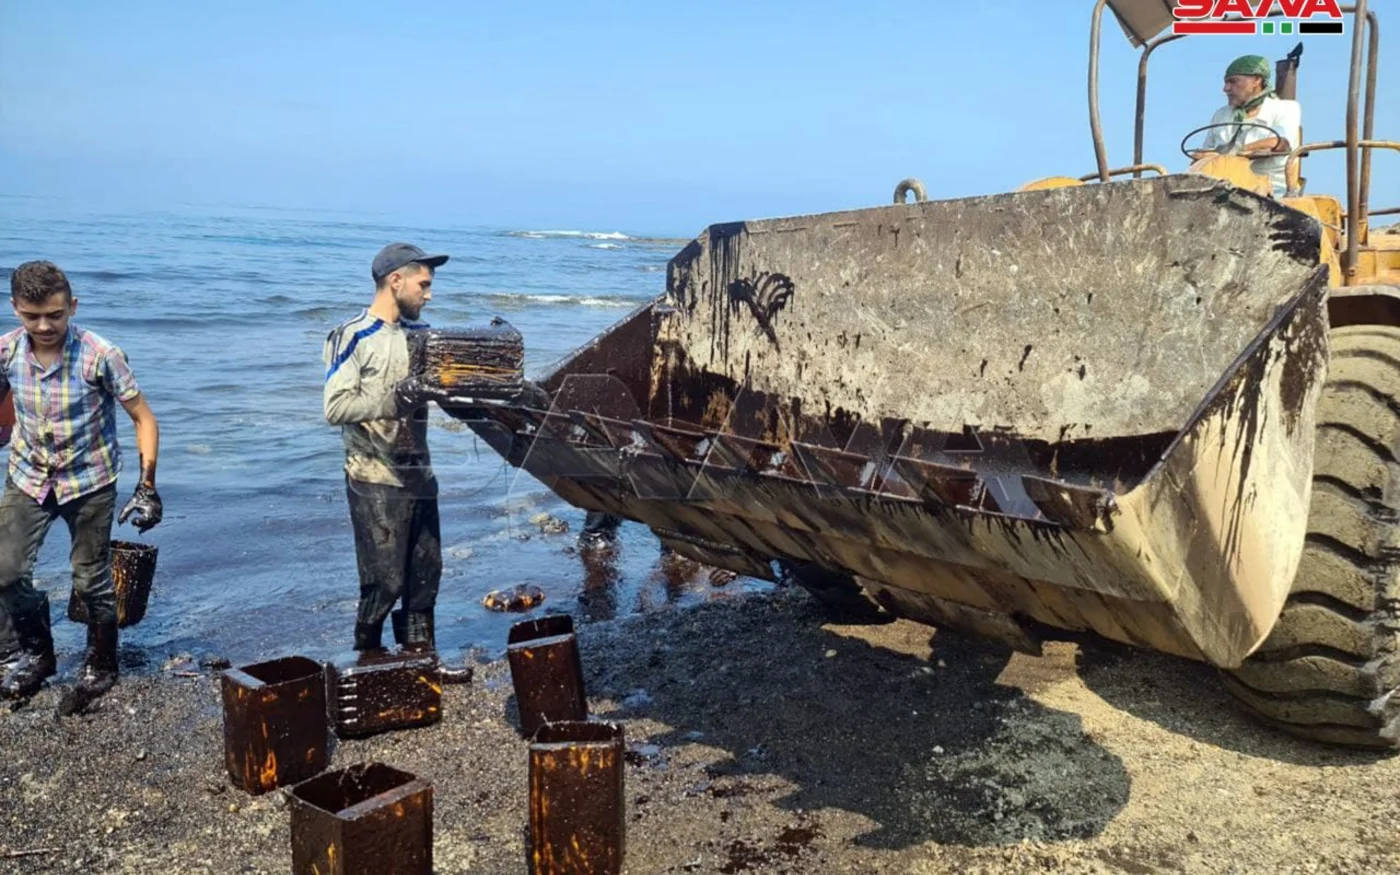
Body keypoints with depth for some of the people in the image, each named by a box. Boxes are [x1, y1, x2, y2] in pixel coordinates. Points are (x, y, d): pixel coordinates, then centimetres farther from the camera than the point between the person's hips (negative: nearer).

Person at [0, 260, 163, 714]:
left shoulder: (101, 356, -20)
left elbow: (144, 418, -13)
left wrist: (147, 486, -16)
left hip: (89, 481, -4)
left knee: (91, 582, 4)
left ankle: (100, 668, 25)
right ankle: (37, 655, 28)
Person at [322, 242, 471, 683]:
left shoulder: (420, 333, 11)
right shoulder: (352, 337, -10)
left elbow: (444, 391, 16)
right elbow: (335, 407, -18)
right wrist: (392, 401, -30)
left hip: (419, 474, 7)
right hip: (375, 481, -7)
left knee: (425, 573, 12)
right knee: (385, 580, 0)